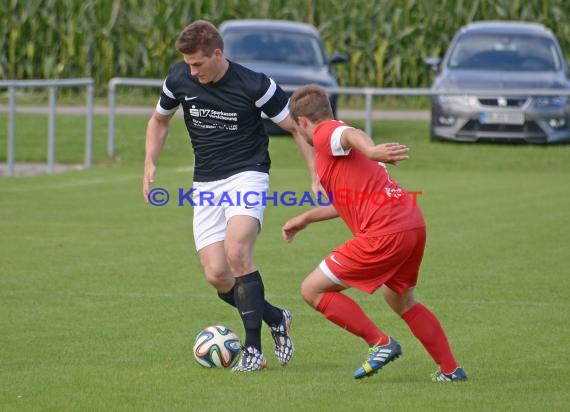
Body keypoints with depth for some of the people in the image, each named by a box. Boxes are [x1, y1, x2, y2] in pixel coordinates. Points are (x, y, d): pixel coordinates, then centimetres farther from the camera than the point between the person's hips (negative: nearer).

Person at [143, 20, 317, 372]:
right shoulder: (179, 79, -3)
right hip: (206, 184, 5)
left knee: (236, 252, -28)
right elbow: (160, 120, 18)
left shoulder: (254, 85, -16)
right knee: (216, 274, -7)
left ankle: (254, 348, -18)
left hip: (247, 175, -5)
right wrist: (150, 164, 5)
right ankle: (277, 319, 19)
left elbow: (298, 126, -6)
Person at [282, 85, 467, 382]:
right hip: (414, 224, 10)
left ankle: (380, 343, -2)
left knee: (313, 290, 0)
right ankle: (451, 370, 31)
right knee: (401, 300, 31)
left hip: (384, 234, -10)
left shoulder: (325, 134, -1)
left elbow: (351, 135, -28)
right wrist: (305, 218, 49)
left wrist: (371, 151, -50)